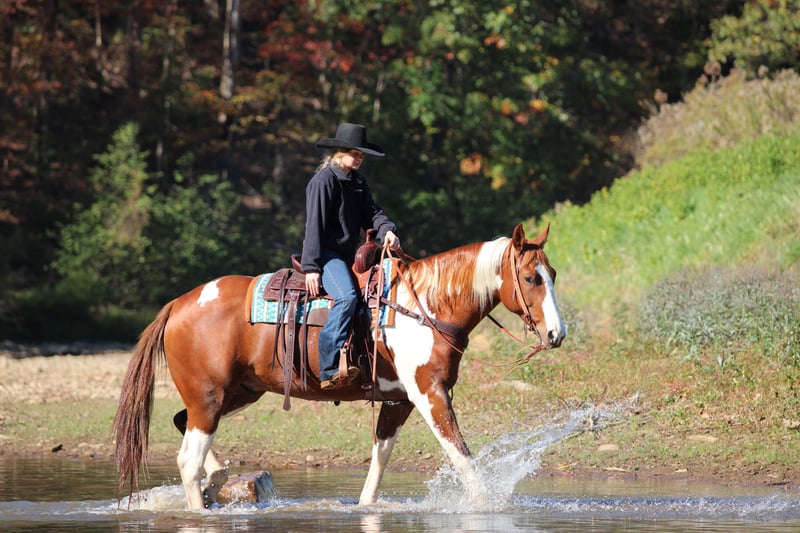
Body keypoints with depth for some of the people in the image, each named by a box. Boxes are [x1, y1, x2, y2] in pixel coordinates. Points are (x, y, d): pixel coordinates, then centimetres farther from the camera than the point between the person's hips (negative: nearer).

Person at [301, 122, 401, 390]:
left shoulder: (358, 181, 15)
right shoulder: (323, 180, -10)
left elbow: (371, 212, 11)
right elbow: (314, 225, -13)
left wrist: (386, 230, -13)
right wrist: (311, 267, -18)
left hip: (350, 254, 9)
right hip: (327, 253, -9)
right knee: (346, 297, -31)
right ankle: (330, 369, -38)